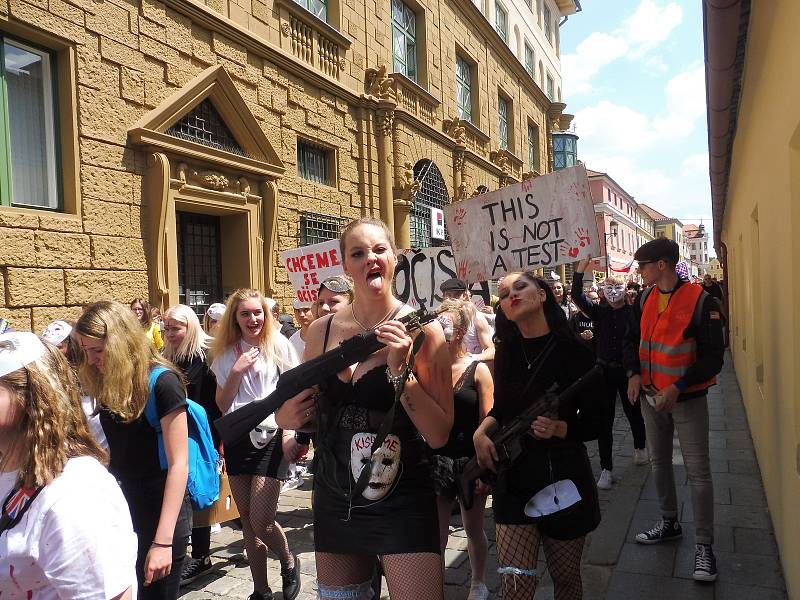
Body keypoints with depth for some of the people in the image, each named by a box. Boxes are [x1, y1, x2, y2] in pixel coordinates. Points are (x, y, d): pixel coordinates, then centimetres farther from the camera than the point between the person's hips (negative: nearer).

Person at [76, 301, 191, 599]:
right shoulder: (105, 383, 3)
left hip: (159, 514, -6)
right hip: (118, 512, 7)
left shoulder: (161, 382, -18)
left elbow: (179, 463, -20)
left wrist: (163, 541, -24)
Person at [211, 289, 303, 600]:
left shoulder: (278, 345, -3)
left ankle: (289, 563, 23)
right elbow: (222, 404, 4)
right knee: (247, 521, 10)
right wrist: (237, 371, -10)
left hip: (270, 437, -4)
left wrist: (289, 434, -11)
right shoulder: (225, 353, 6)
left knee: (261, 521, -8)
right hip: (237, 439, 4)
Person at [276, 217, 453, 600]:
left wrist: (400, 369, -25)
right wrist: (292, 413, -10)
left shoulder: (420, 330, -11)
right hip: (333, 503, 4)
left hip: (402, 506, -4)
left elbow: (439, 435, -14)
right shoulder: (321, 330, 0)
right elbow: (289, 416, 12)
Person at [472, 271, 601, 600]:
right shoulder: (507, 352, 2)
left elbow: (594, 423, -4)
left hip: (563, 479, -2)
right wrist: (481, 432, -2)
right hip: (514, 478, 2)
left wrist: (559, 429, -23)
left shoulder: (573, 351, -9)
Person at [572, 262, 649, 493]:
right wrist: (580, 272, -22)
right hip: (604, 370, 1)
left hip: (627, 370, -1)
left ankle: (640, 447, 47)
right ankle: (606, 469, 8)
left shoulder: (634, 312, -4)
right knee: (604, 419, 2)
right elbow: (577, 297, -11)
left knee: (634, 412, 17)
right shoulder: (599, 312, 1)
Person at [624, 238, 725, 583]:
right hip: (652, 397, 6)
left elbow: (713, 356, -16)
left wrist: (678, 388, -22)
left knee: (698, 471, -2)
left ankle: (703, 546, 9)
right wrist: (634, 373, -7)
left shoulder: (701, 301, -15)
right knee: (659, 462, 16)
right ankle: (669, 523, 34)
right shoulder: (645, 300, 4)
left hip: (688, 399, -6)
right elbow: (632, 339, 11)